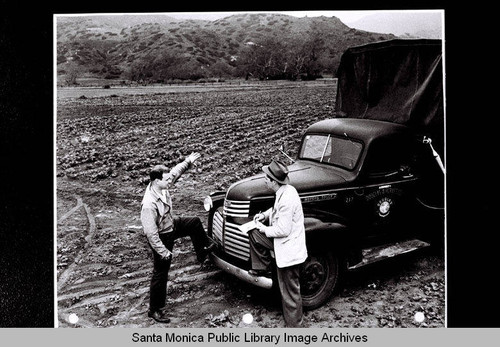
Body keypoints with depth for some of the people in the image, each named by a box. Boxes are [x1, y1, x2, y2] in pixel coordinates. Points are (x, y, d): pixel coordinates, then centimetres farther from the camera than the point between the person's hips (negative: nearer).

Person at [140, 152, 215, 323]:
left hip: (171, 224, 8)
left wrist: (188, 162, 12)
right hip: (162, 237, -8)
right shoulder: (149, 204, -37)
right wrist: (163, 251, -27)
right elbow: (151, 233, -32)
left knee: (195, 222, 20)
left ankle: (203, 249, 46)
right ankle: (155, 310, 20)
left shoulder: (161, 187, -14)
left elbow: (175, 172, 8)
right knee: (160, 273, 4)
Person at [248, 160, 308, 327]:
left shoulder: (287, 199, -30)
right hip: (282, 243, 9)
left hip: (289, 252, -9)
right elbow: (278, 209, 20)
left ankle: (293, 326, 21)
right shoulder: (285, 190, 0)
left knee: (290, 292, 5)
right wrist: (265, 215, 3)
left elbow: (282, 230, -27)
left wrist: (264, 229, -11)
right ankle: (262, 269, 22)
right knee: (254, 234, 9)